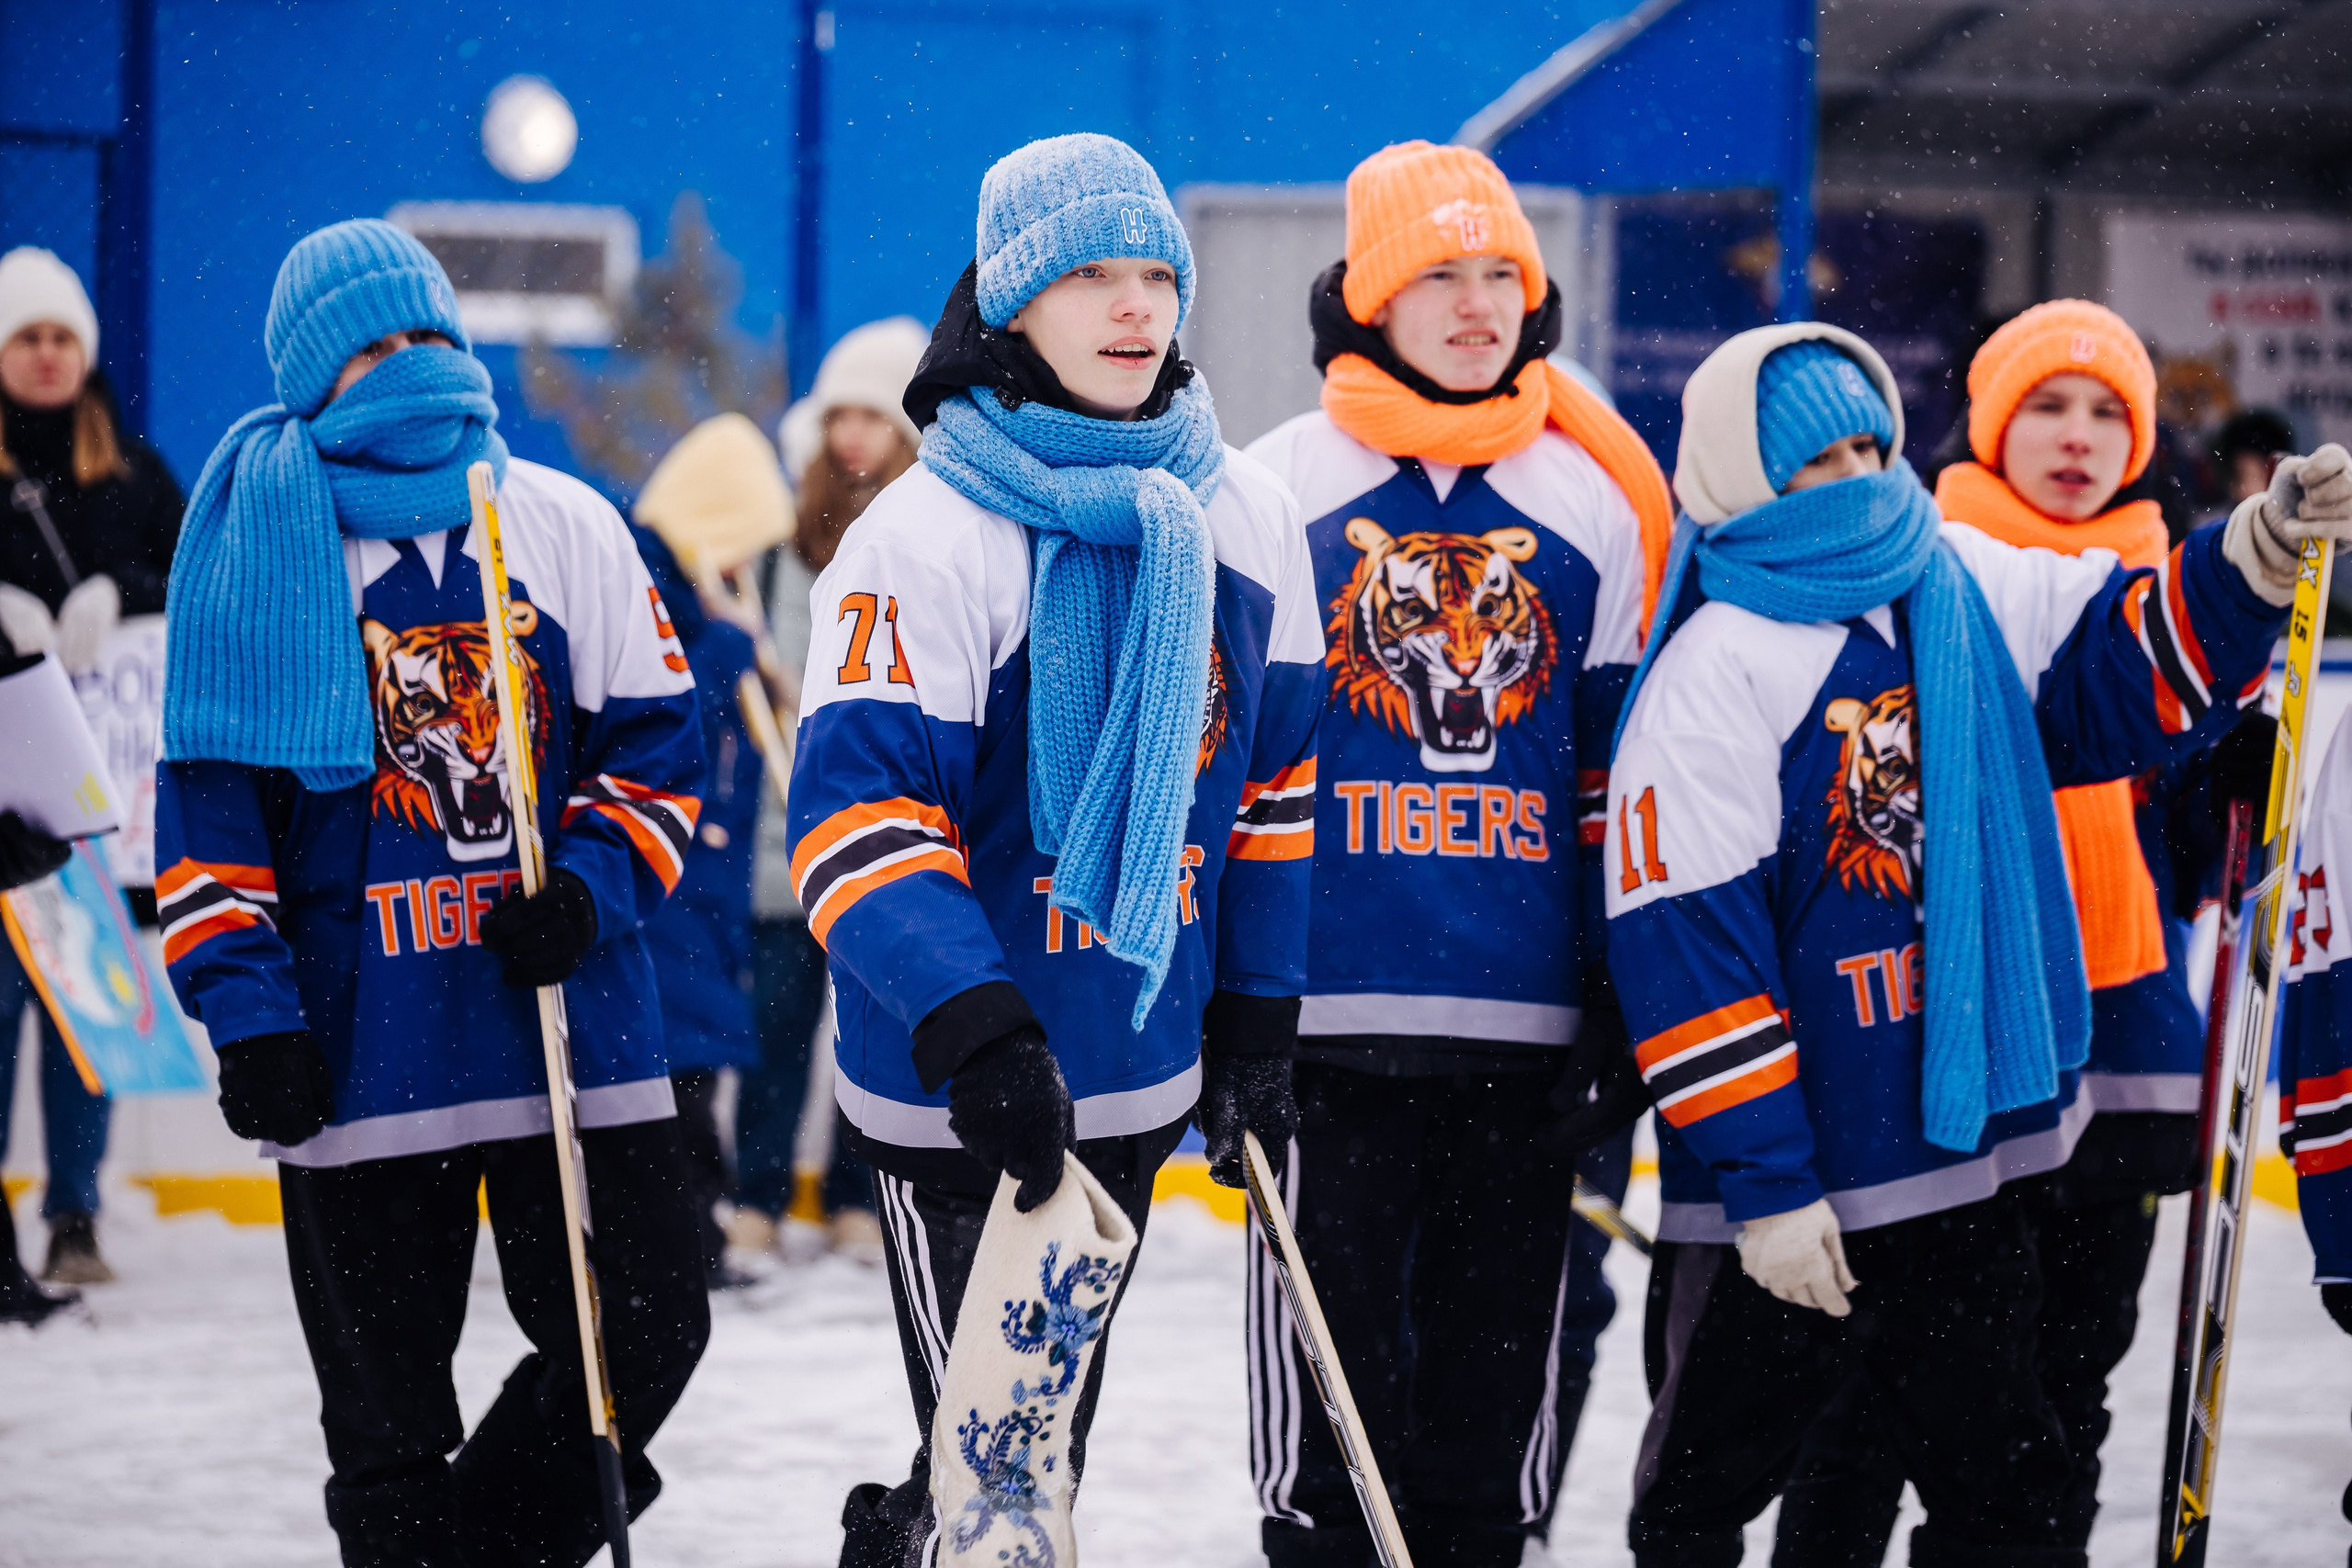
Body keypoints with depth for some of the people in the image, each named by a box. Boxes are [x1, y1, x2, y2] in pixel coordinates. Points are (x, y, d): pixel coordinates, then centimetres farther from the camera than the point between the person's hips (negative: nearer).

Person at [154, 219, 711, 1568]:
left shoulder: (568, 527, 5)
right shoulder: (259, 548, 1)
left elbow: (660, 744, 7)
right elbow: (209, 801, 3)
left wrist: (591, 889, -10)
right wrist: (245, 1011, -6)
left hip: (573, 1018, 2)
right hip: (357, 1043, -2)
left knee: (645, 1330, 1)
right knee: (386, 1403, 4)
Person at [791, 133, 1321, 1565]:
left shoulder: (1243, 518, 2)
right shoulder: (929, 536, -17)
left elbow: (1274, 773, 13)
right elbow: (856, 809, -23)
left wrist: (1259, 1022, 12)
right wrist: (969, 1025, -35)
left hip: (1143, 1079, 6)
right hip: (955, 1092, -6)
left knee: (1058, 1436, 19)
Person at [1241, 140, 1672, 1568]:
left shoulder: (1594, 501, 11)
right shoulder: (1275, 491, 3)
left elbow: (1624, 765, 15)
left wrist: (1628, 1012, 11)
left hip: (1528, 1026, 2)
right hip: (1332, 1014, -2)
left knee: (1502, 1388, 7)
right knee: (1335, 1360, -2)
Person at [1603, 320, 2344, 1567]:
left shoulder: (1969, 589, 4)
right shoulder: (1711, 679, -16)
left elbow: (2133, 671, 11)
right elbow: (1686, 947, -17)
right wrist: (1764, 1183, -18)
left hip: (1966, 1146, 6)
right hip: (1784, 1196, -6)